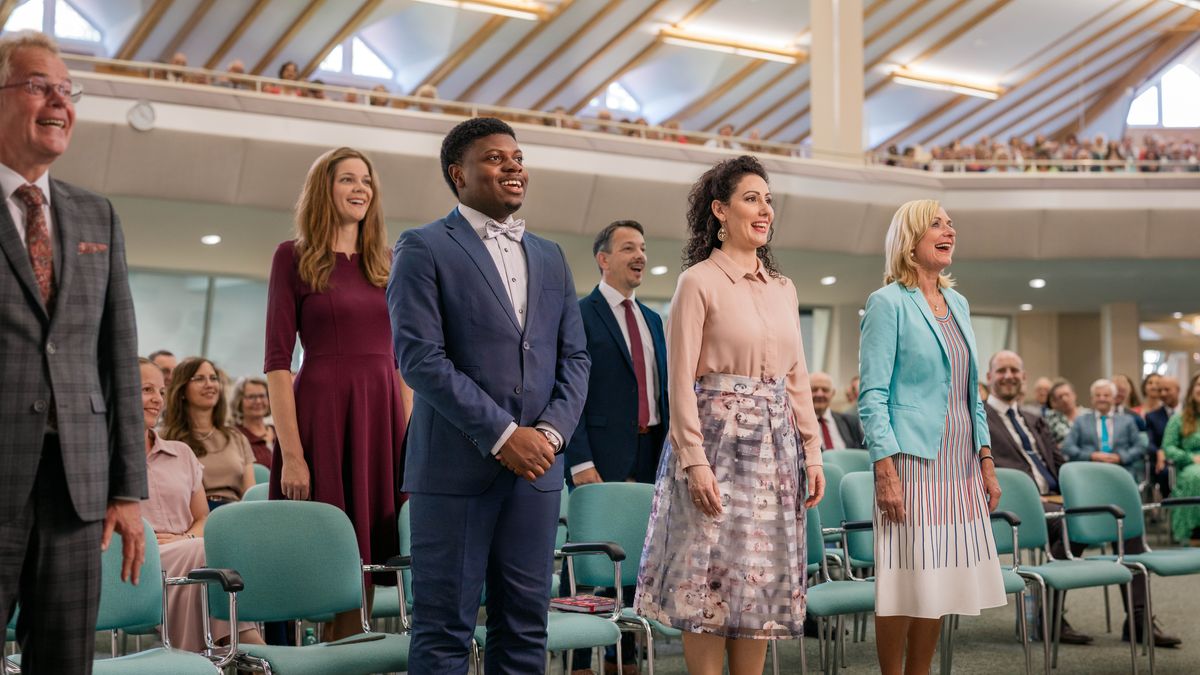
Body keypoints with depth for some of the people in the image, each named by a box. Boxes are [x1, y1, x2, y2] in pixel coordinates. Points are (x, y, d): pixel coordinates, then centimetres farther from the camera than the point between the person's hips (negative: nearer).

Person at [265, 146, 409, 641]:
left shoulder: (386, 262, 14)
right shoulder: (294, 257, 0)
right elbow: (277, 360, -6)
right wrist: (291, 453, -14)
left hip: (383, 415, 4)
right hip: (322, 411, -4)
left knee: (366, 560, 6)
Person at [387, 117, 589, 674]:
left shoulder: (550, 257, 16)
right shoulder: (423, 248, -1)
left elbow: (574, 357, 13)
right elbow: (419, 357, -11)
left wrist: (551, 431, -5)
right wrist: (502, 434, -15)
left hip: (536, 464, 5)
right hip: (457, 466, -5)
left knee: (524, 627, 9)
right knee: (444, 629, 0)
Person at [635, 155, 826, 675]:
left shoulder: (783, 288, 13)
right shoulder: (698, 282, -5)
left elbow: (798, 378, 15)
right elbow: (681, 381, -10)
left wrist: (812, 451, 8)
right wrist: (695, 460, -16)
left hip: (776, 443, 6)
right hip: (719, 440, -6)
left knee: (764, 580, 8)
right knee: (712, 579, -3)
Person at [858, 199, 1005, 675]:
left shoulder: (957, 304, 15)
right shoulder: (888, 303, -5)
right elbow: (872, 396, -10)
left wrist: (986, 460, 11)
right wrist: (885, 471, -18)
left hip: (959, 464, 7)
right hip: (912, 460, -7)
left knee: (939, 582, 9)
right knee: (905, 585, -3)